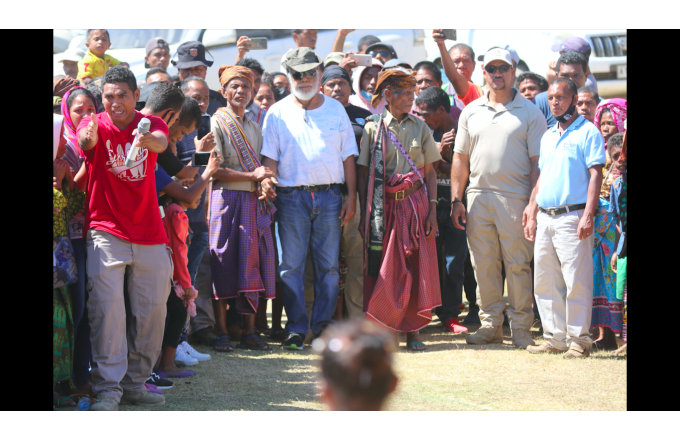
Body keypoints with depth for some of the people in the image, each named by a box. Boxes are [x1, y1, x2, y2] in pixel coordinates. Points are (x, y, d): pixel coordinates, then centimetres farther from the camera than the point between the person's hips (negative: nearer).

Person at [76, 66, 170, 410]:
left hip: (149, 234, 3)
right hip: (106, 231, -3)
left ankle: (135, 384, 16)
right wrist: (88, 136, -54)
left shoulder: (151, 124, 2)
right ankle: (107, 389, -13)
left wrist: (147, 139, -47)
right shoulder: (96, 124, -4)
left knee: (152, 309, 4)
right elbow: (84, 140, -28)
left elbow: (161, 142, -22)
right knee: (107, 307, -14)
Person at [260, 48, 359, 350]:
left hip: (329, 195, 1)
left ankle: (323, 326, 9)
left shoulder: (335, 109, 10)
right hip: (291, 197, -1)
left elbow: (348, 156, 10)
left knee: (328, 266, 2)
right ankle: (296, 329, 2)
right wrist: (267, 179, -19)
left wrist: (351, 197, 3)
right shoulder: (277, 113, 6)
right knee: (291, 266, -3)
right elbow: (270, 156, 3)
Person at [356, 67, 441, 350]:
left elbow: (430, 172, 10)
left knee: (417, 266, -1)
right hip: (384, 205, -2)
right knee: (383, 268, -4)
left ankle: (413, 331, 6)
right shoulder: (373, 128, 3)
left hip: (415, 203, 2)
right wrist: (364, 214, -1)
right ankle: (379, 330, 3)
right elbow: (364, 173, 4)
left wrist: (432, 209, 0)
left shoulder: (420, 128, 9)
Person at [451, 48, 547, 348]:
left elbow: (537, 162, -1)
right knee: (483, 265, 6)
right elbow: (460, 158, 14)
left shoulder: (529, 112, 2)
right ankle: (491, 324, 15)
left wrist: (534, 204, -9)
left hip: (515, 197, -4)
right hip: (478, 196, 4)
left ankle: (521, 328, 5)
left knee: (517, 265, -1)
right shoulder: (471, 112, 13)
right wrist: (456, 199, 6)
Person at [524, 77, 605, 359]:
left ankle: (578, 340, -1)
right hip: (545, 218, 7)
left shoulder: (587, 132, -3)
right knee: (545, 282, 8)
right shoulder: (548, 137, 19)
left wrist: (588, 216, -18)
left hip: (572, 217, -7)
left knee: (576, 282, -6)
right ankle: (555, 338, 14)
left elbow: (595, 175, -10)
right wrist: (532, 214, 16)